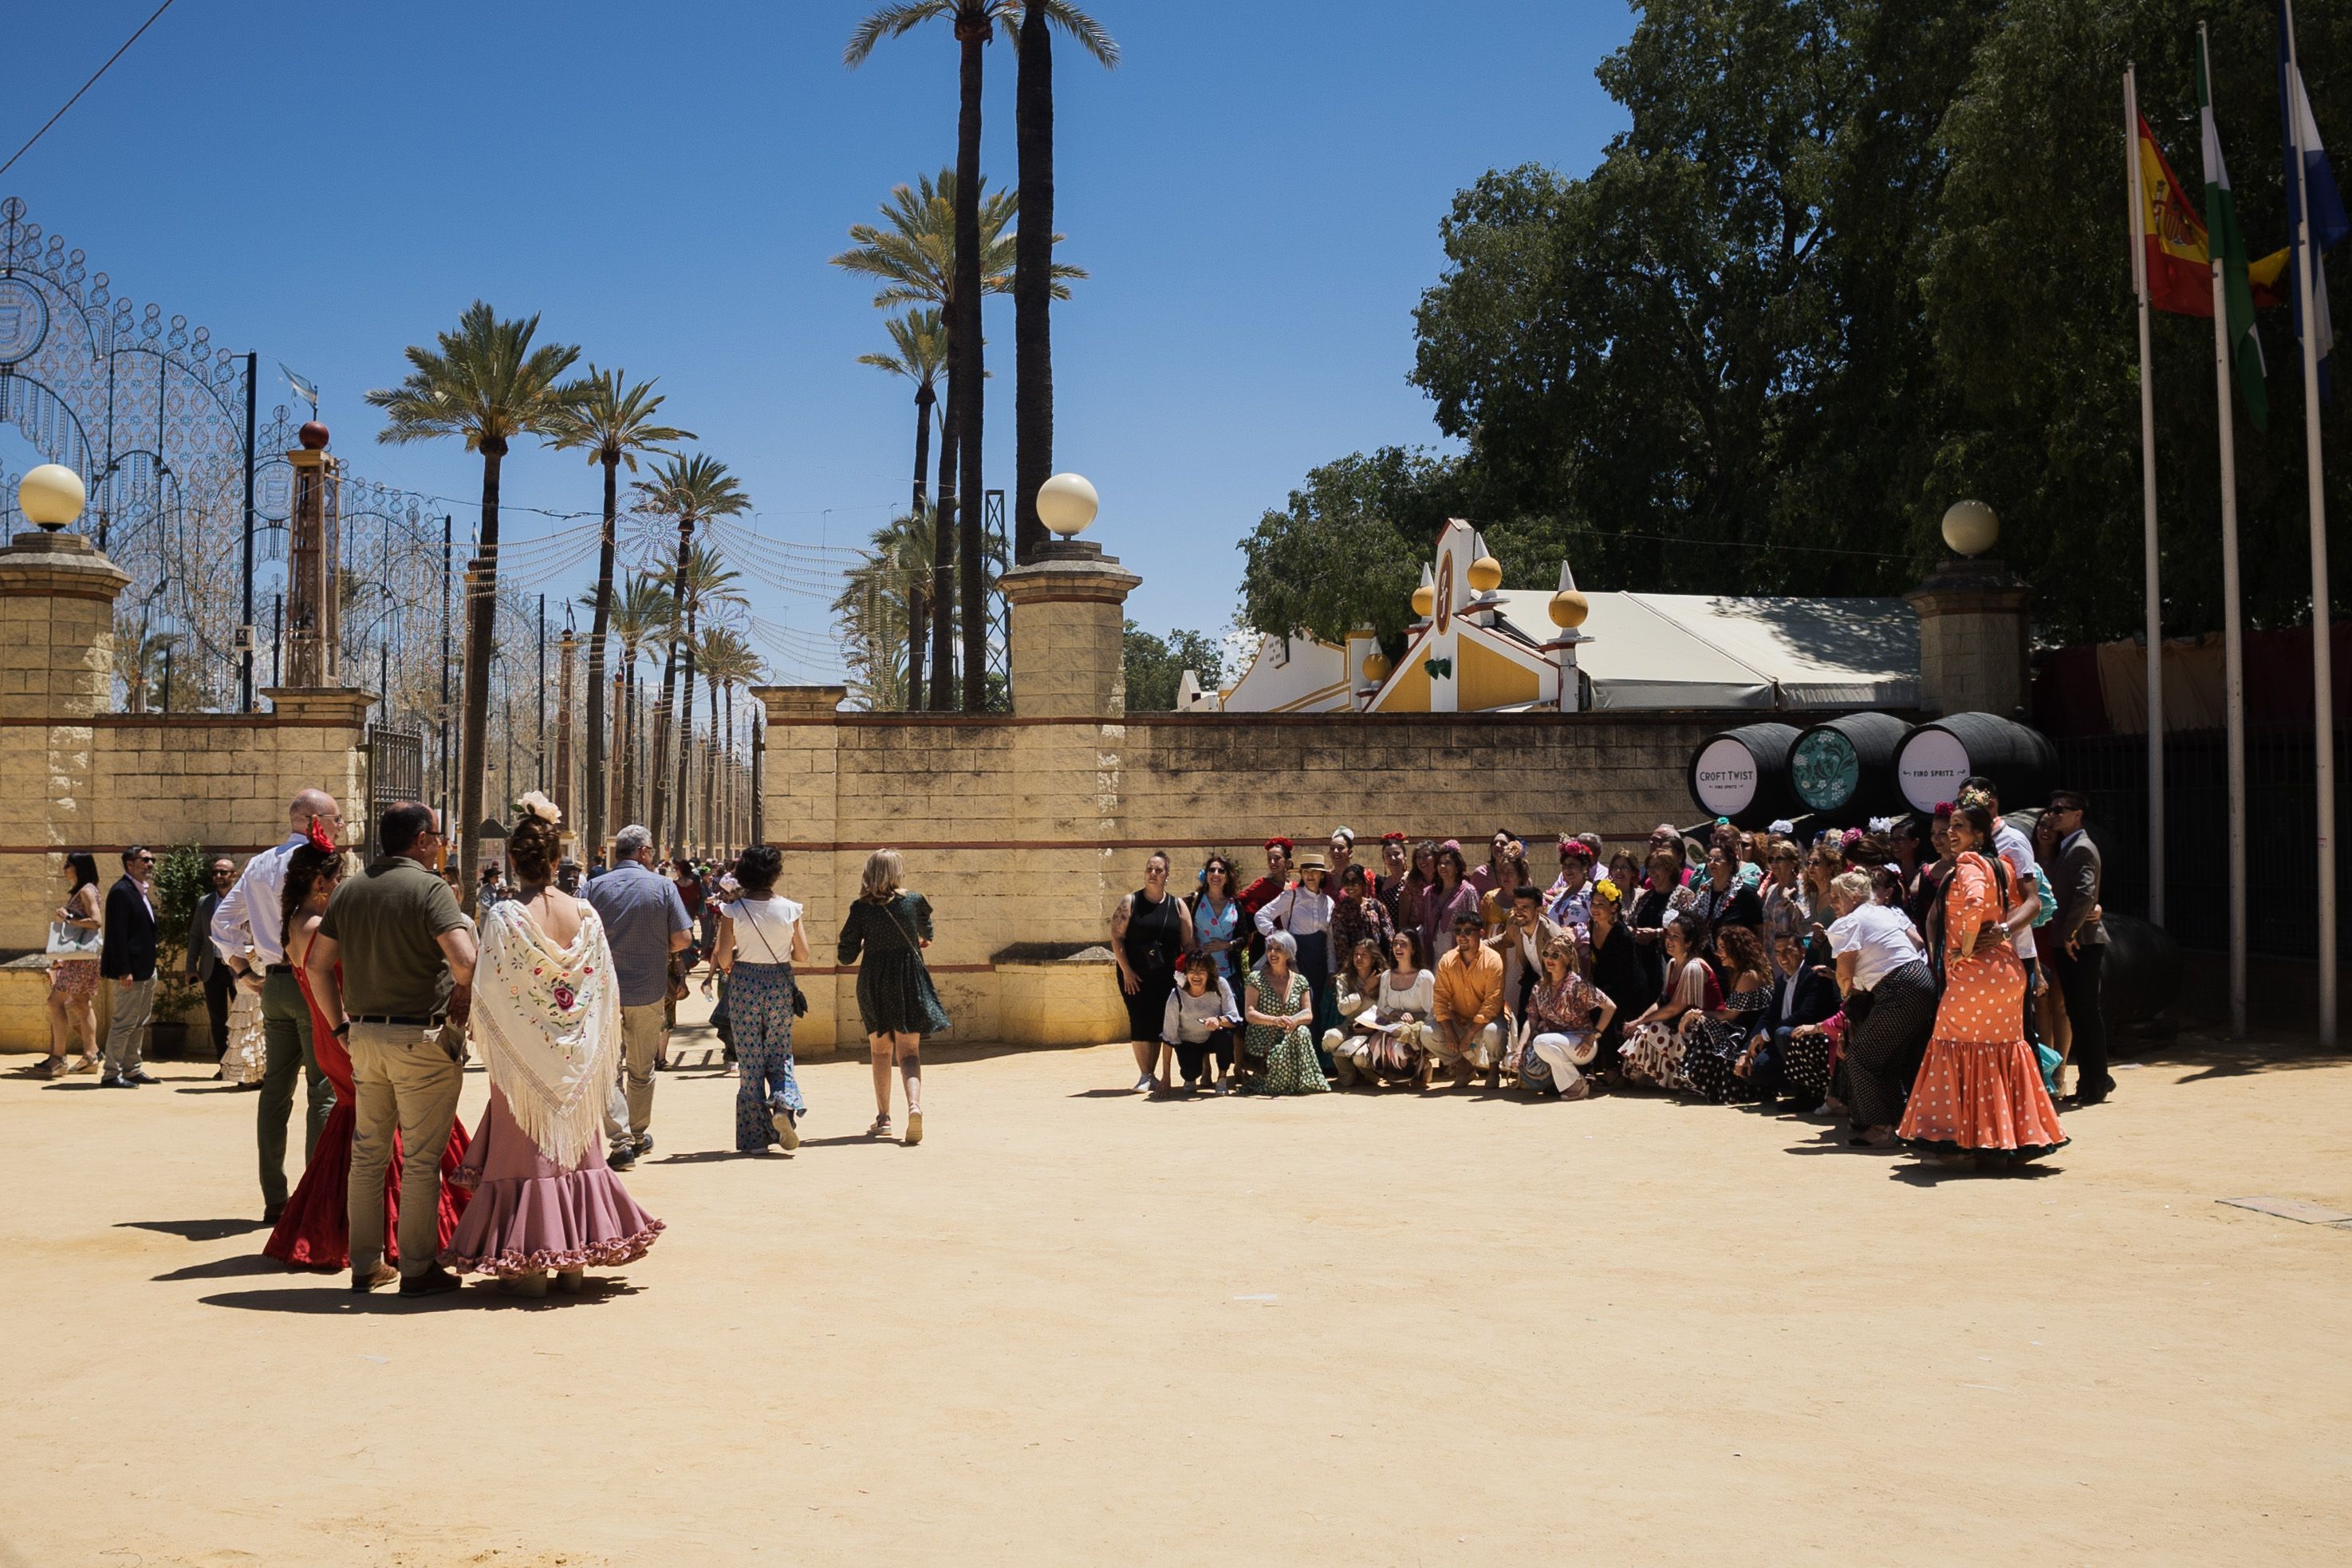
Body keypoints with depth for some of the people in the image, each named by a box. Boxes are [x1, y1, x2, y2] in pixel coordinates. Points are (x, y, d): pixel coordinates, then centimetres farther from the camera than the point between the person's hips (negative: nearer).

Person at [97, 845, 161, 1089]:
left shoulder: (141, 892, 15)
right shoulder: (121, 892, -14)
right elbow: (117, 934, -20)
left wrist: (150, 965, 17)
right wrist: (124, 971, -23)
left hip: (146, 969, 10)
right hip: (130, 970, -10)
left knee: (139, 1022, 15)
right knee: (124, 1022, -5)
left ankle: (133, 1069, 23)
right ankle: (111, 1074, 0)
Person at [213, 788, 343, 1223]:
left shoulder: (258, 865, 14)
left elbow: (223, 922, 17)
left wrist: (244, 971, 19)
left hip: (273, 984, 8)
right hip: (310, 982, -8)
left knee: (275, 1089, 11)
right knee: (324, 1091, -3)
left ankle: (274, 1200, 16)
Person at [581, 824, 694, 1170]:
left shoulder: (595, 888, -1)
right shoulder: (663, 887, -5)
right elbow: (683, 939, -8)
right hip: (649, 992, 0)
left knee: (608, 1069, 2)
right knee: (642, 1070, 16)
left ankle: (620, 1140, -10)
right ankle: (639, 1135, 28)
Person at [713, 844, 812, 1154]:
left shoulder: (733, 911, -9)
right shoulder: (789, 909, -5)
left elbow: (722, 959, -11)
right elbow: (802, 955, -1)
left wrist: (726, 964, 11)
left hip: (744, 986, -1)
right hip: (779, 986, 1)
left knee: (749, 1060, 7)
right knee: (780, 1054, 17)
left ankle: (755, 1137, 8)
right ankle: (785, 1101, -12)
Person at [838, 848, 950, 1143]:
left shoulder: (860, 909, -7)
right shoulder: (915, 901, -3)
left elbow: (847, 956, -5)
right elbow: (927, 936, 19)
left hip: (874, 986, 0)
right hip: (910, 983, 0)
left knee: (880, 1050, 16)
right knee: (908, 1050, 0)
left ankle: (883, 1118, 19)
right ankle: (914, 1104, -26)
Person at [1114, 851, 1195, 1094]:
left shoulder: (1177, 905, 6)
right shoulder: (1130, 902, 0)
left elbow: (1188, 943, 6)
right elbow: (1116, 937, -4)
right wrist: (1126, 971, -10)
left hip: (1165, 977, 2)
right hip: (1135, 976, -1)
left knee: (1158, 1025, 1)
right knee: (1140, 1023, -6)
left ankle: (1153, 1076, 11)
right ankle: (1145, 1076, 2)